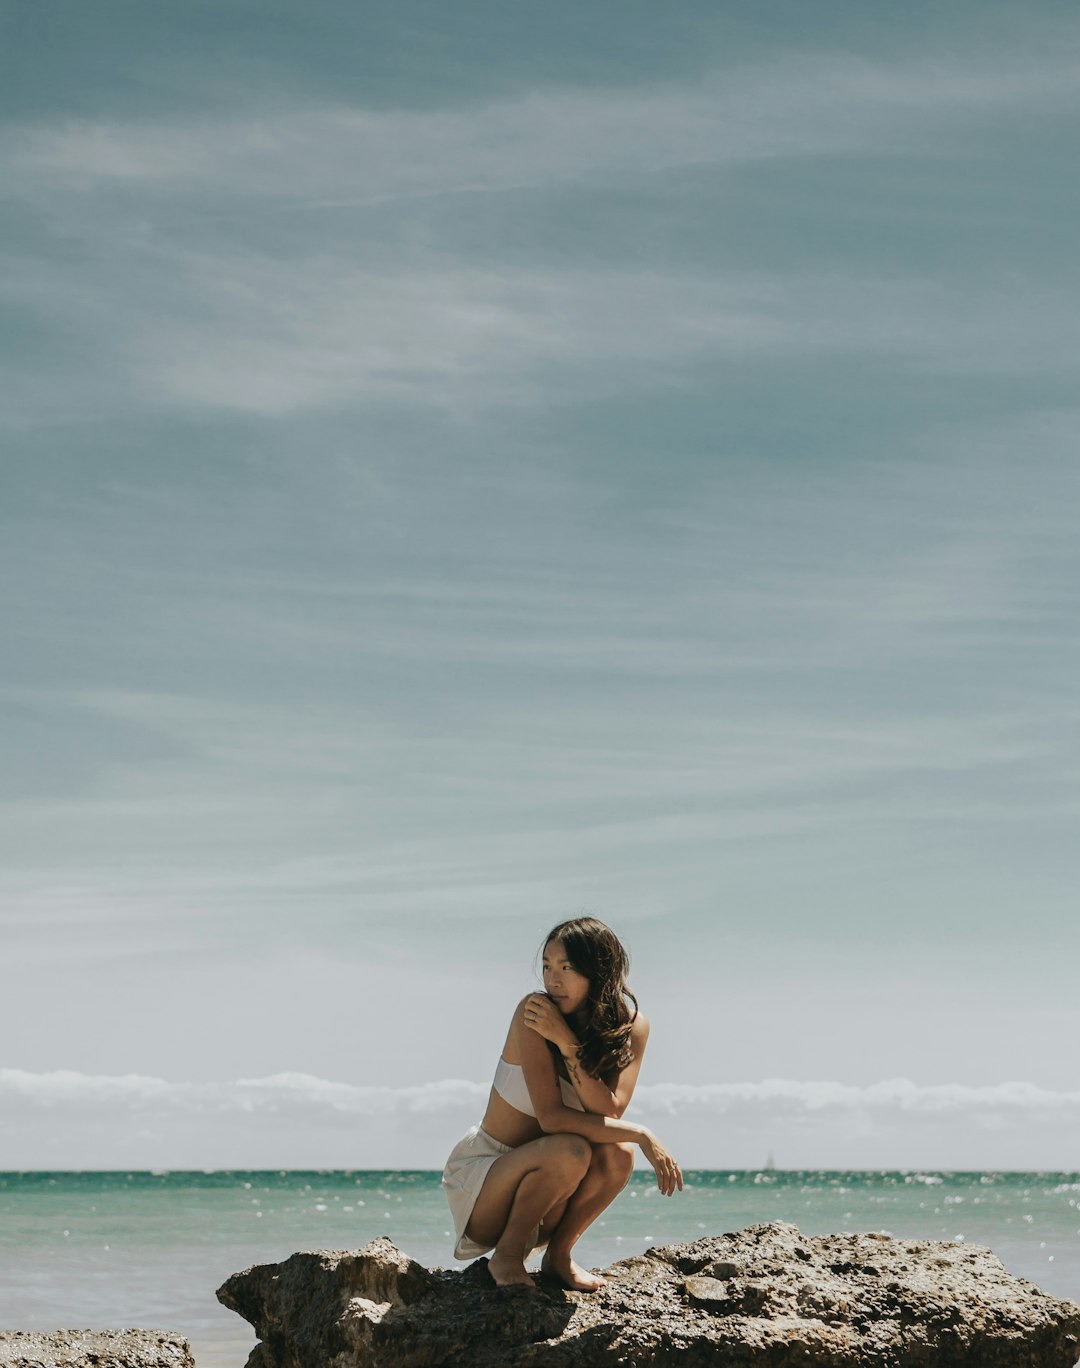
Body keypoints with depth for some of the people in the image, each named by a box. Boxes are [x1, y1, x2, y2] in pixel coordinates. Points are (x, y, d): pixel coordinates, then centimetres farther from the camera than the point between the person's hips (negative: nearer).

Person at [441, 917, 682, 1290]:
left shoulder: (631, 1025, -7)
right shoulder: (535, 1011, -21)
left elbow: (610, 1114, -21)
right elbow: (551, 1117, -28)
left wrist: (566, 1042, -29)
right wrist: (642, 1135, -29)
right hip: (480, 1173, -4)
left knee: (617, 1154, -26)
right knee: (570, 1151, -33)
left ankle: (559, 1254, -4)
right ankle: (506, 1255, -11)